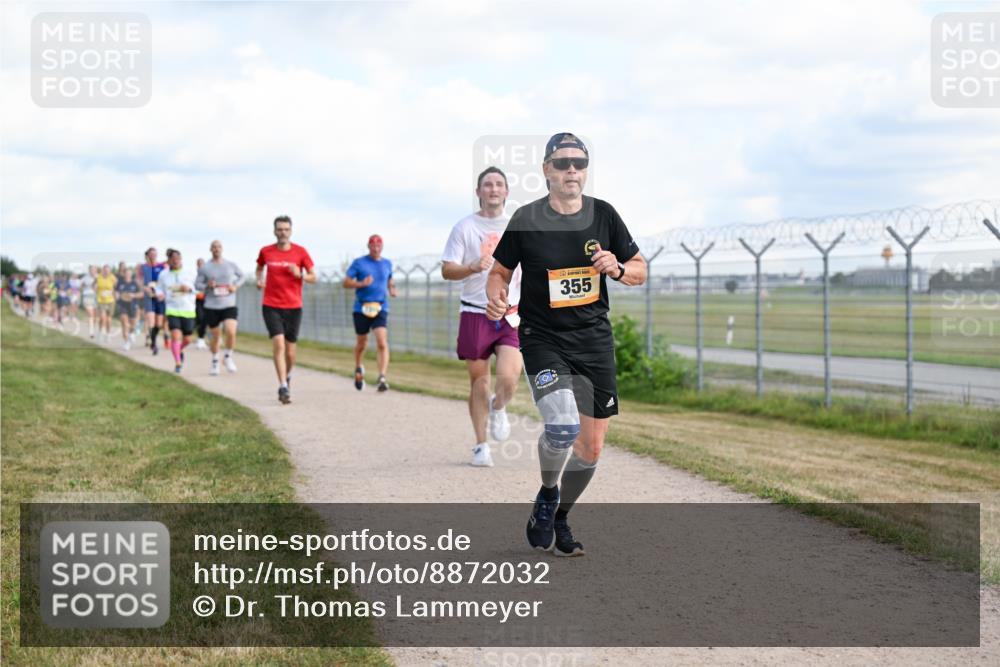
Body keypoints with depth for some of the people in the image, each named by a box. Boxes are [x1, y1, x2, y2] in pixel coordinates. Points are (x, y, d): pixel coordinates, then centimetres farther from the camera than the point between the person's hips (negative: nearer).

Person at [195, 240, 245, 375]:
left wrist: (236, 286, 1)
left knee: (231, 332, -18)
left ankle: (228, 357, 6)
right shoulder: (204, 267, 1)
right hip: (211, 307, 0)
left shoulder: (230, 265, 5)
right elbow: (197, 284, 5)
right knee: (215, 336, 7)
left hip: (229, 305, 0)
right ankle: (215, 361, 28)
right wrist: (207, 286, -15)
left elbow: (242, 276, 20)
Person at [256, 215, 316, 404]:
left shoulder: (300, 252, -1)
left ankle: (287, 377, 37)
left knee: (290, 351, 7)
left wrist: (300, 275, -17)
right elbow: (260, 267, 24)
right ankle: (283, 387, -18)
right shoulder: (266, 252, 2)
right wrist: (259, 280, 4)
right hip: (271, 306, -1)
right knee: (278, 344, -18)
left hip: (294, 307, 1)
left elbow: (313, 277, 3)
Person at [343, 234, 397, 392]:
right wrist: (361, 283, -18)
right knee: (362, 342, 13)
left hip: (380, 308, 1)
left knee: (382, 343, -17)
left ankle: (382, 378, -21)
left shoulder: (387, 264, 10)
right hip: (361, 308, -1)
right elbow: (346, 282, -2)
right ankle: (358, 368, 43)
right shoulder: (359, 263, 0)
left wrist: (392, 288, 7)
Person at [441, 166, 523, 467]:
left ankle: (498, 408, 20)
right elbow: (447, 270, -3)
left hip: (510, 315, 1)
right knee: (478, 380, 4)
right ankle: (481, 446, 18)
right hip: (475, 314, -1)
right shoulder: (464, 227, 1)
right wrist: (472, 268, -21)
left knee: (509, 379, -16)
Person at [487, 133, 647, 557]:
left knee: (591, 448, 6)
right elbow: (500, 270, 6)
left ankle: (560, 518, 30)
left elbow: (640, 271, 11)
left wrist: (618, 268, -12)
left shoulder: (603, 215, 2)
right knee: (562, 426, -26)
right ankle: (547, 495, 5)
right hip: (542, 340, -3)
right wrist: (496, 295, -16)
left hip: (594, 341, 4)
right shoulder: (526, 219, -5)